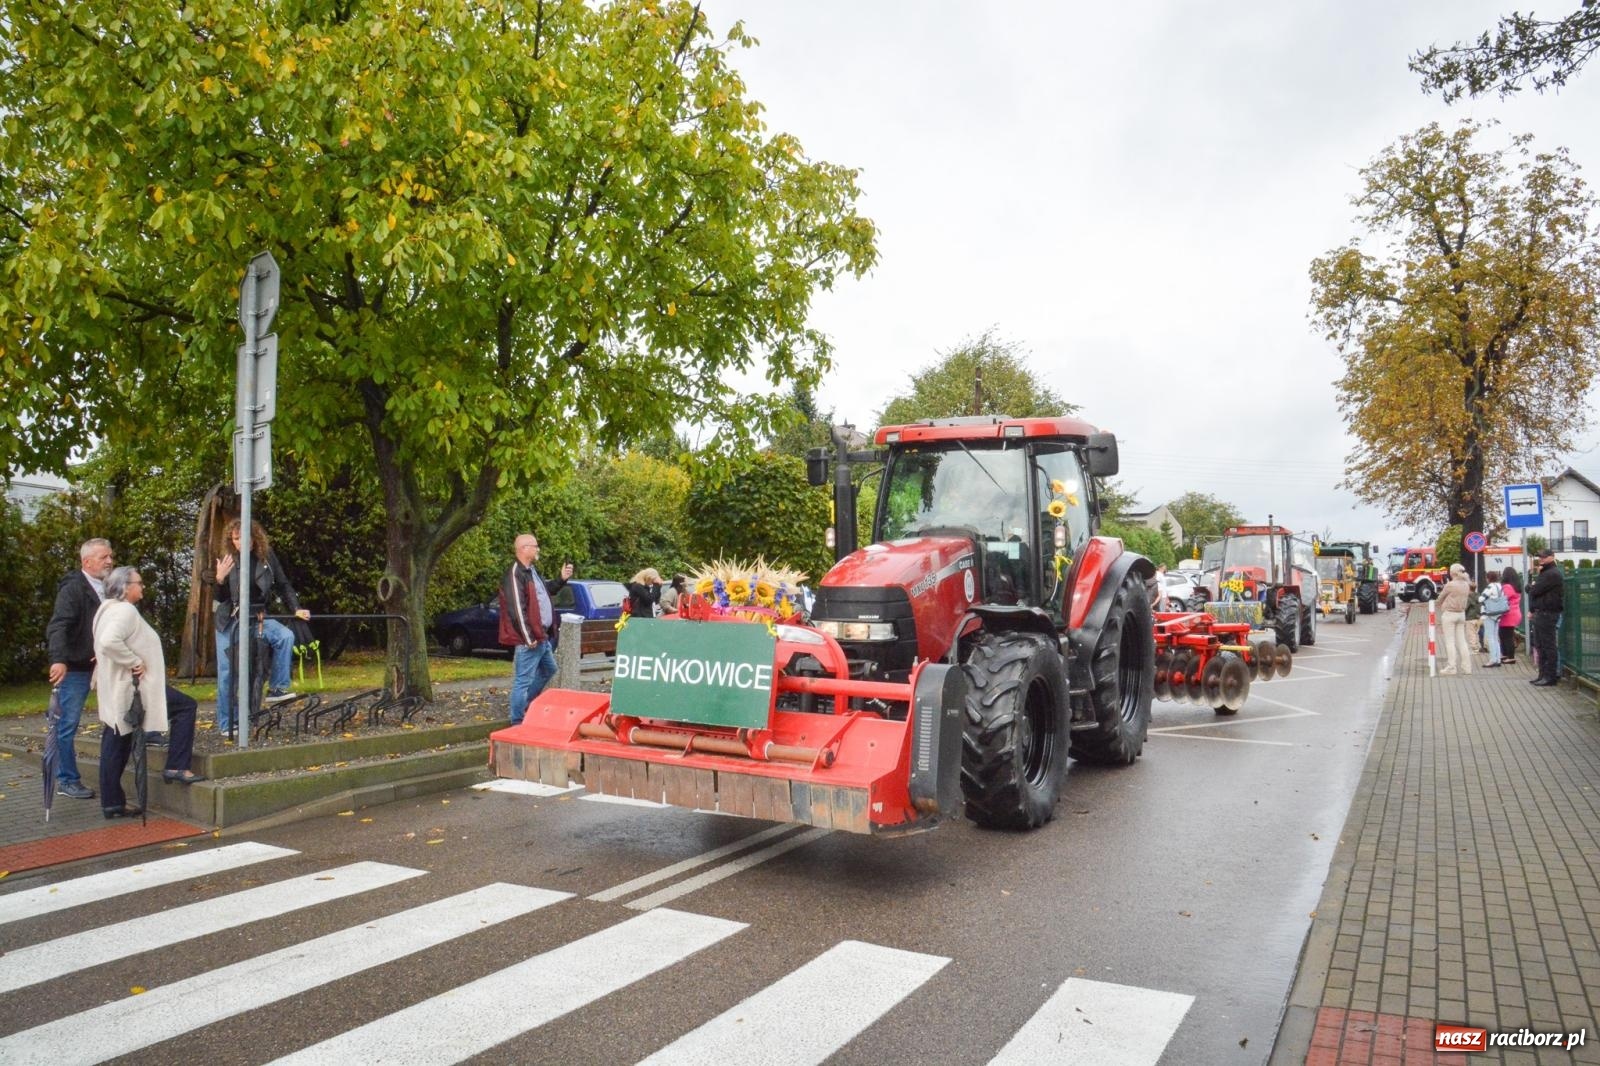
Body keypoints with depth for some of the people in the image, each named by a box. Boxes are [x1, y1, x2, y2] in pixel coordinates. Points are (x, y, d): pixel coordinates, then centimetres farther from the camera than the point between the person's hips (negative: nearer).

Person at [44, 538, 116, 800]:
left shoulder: (108, 587, 9)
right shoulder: (73, 588, -12)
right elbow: (58, 626, -23)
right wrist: (58, 660, -37)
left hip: (100, 664, 6)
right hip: (74, 668, -6)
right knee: (67, 725, 2)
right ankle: (67, 780, 11)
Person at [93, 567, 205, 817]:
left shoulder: (109, 609, 18)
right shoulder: (125, 610, -16)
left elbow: (107, 643, 26)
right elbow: (109, 642, -31)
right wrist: (135, 662, -22)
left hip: (116, 693, 11)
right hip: (133, 687, -11)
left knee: (116, 745, 11)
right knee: (186, 706, -1)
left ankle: (112, 803, 16)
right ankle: (176, 767, -1)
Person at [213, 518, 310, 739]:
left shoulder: (266, 557, -4)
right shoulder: (227, 559, -7)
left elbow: (282, 585, 4)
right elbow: (219, 598, -7)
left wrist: (295, 609, -8)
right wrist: (219, 579, -27)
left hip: (258, 617, 1)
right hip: (230, 621, -1)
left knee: (285, 636, -27)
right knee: (227, 672, 1)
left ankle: (276, 688, -15)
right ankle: (226, 724, 12)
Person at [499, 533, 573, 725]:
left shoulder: (532, 570, 14)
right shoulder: (515, 574, -18)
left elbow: (545, 590, 32)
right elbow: (517, 609, -23)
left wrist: (562, 579, 15)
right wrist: (528, 638, -22)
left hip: (542, 636, 10)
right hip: (529, 640, -10)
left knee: (549, 669, 26)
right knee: (523, 680, -3)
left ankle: (527, 703, 37)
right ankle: (518, 722, 4)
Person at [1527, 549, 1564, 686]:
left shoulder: (1552, 574, -13)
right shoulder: (1545, 573, 21)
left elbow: (1534, 590, -17)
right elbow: (1531, 589, 18)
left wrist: (1531, 587, 3)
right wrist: (1532, 587, -3)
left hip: (1548, 614, -10)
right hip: (1540, 613, 10)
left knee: (1548, 646, -7)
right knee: (1540, 646, 13)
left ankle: (1551, 676, -4)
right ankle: (1543, 674, 19)